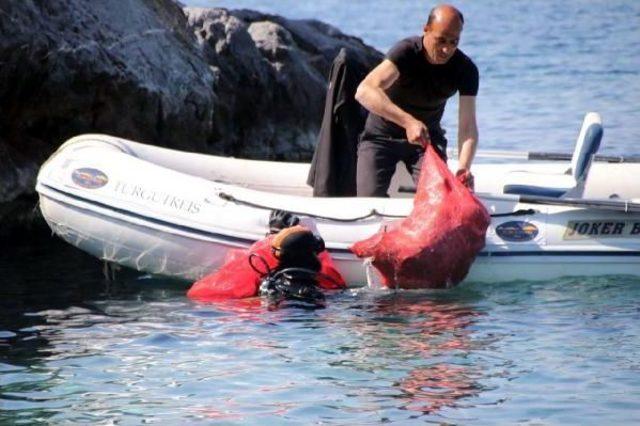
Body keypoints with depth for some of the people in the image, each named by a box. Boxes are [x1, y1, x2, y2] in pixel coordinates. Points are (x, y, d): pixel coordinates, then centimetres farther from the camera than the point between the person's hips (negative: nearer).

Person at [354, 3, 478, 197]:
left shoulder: (466, 70, -18)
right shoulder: (407, 51, -29)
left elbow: (467, 125, -24)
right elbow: (365, 91, -44)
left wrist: (463, 168, -44)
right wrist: (408, 121, -56)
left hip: (427, 137, 2)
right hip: (382, 136, -2)